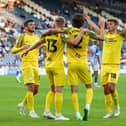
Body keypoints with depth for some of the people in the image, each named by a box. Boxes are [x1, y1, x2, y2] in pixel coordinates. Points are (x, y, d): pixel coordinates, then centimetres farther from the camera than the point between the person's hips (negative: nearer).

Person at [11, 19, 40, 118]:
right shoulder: (23, 37, -2)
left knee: (35, 90, 7)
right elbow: (13, 50, -5)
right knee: (31, 88, -13)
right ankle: (31, 111, -7)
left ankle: (22, 104, 27)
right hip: (27, 64, -6)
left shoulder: (37, 37, 14)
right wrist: (22, 48, -23)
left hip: (35, 65, 6)